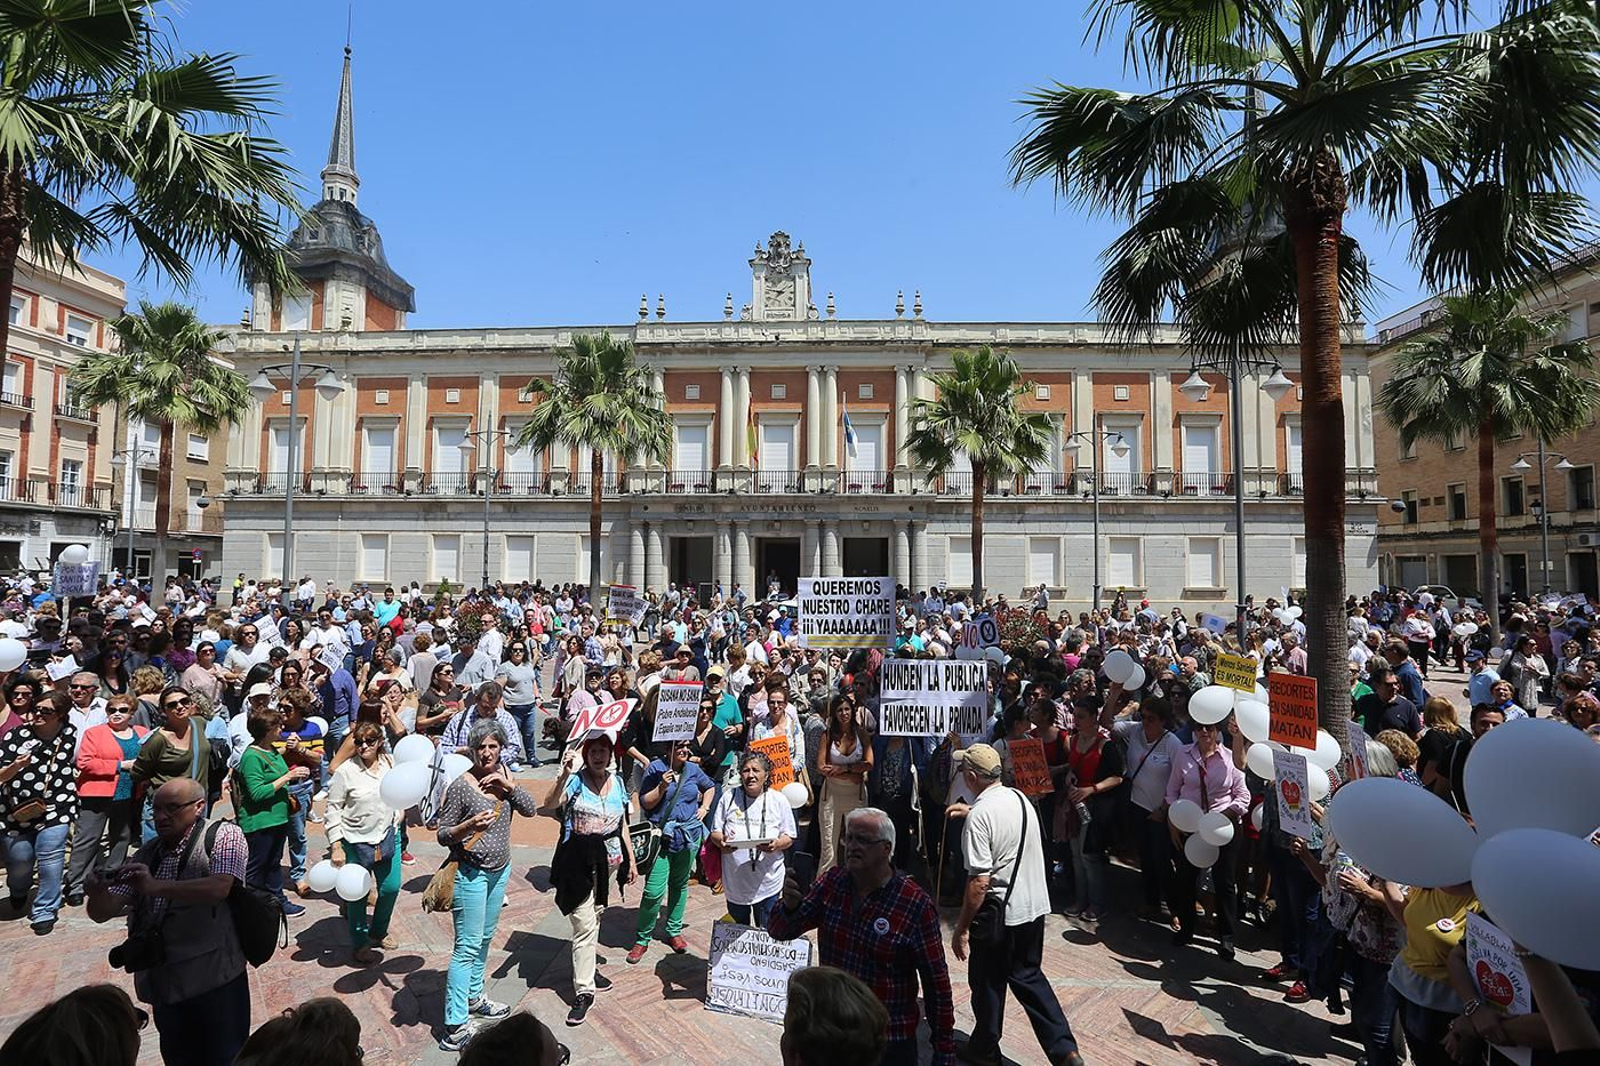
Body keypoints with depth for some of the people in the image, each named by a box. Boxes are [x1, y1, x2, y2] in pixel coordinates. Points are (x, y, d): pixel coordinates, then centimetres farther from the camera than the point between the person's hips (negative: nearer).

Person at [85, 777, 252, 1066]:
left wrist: (155, 887, -30)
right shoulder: (147, 855, 11)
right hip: (164, 986, 6)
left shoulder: (224, 835, -8)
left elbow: (218, 888, -23)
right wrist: (97, 892, -14)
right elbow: (102, 913, 7)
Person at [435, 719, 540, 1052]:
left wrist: (508, 784, -15)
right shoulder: (461, 785, -16)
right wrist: (470, 824, -29)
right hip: (471, 873, -6)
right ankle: (454, 1030, 3)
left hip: (500, 870, 6)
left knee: (485, 938, 20)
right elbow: (443, 835, -11)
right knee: (467, 947, -4)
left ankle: (474, 997, 39)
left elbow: (530, 809, -3)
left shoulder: (502, 776, 1)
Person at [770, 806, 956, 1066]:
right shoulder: (831, 882, -7)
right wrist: (789, 906, -26)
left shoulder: (917, 905, -18)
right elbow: (779, 931, -5)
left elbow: (937, 983, -11)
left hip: (890, 1043, -4)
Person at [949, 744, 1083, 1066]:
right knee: (1028, 976, 22)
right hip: (1035, 905, 7)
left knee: (987, 981, 15)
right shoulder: (1021, 798, 0)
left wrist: (962, 928, -14)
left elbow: (979, 882, -24)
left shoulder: (979, 815, -24)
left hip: (1000, 912, -7)